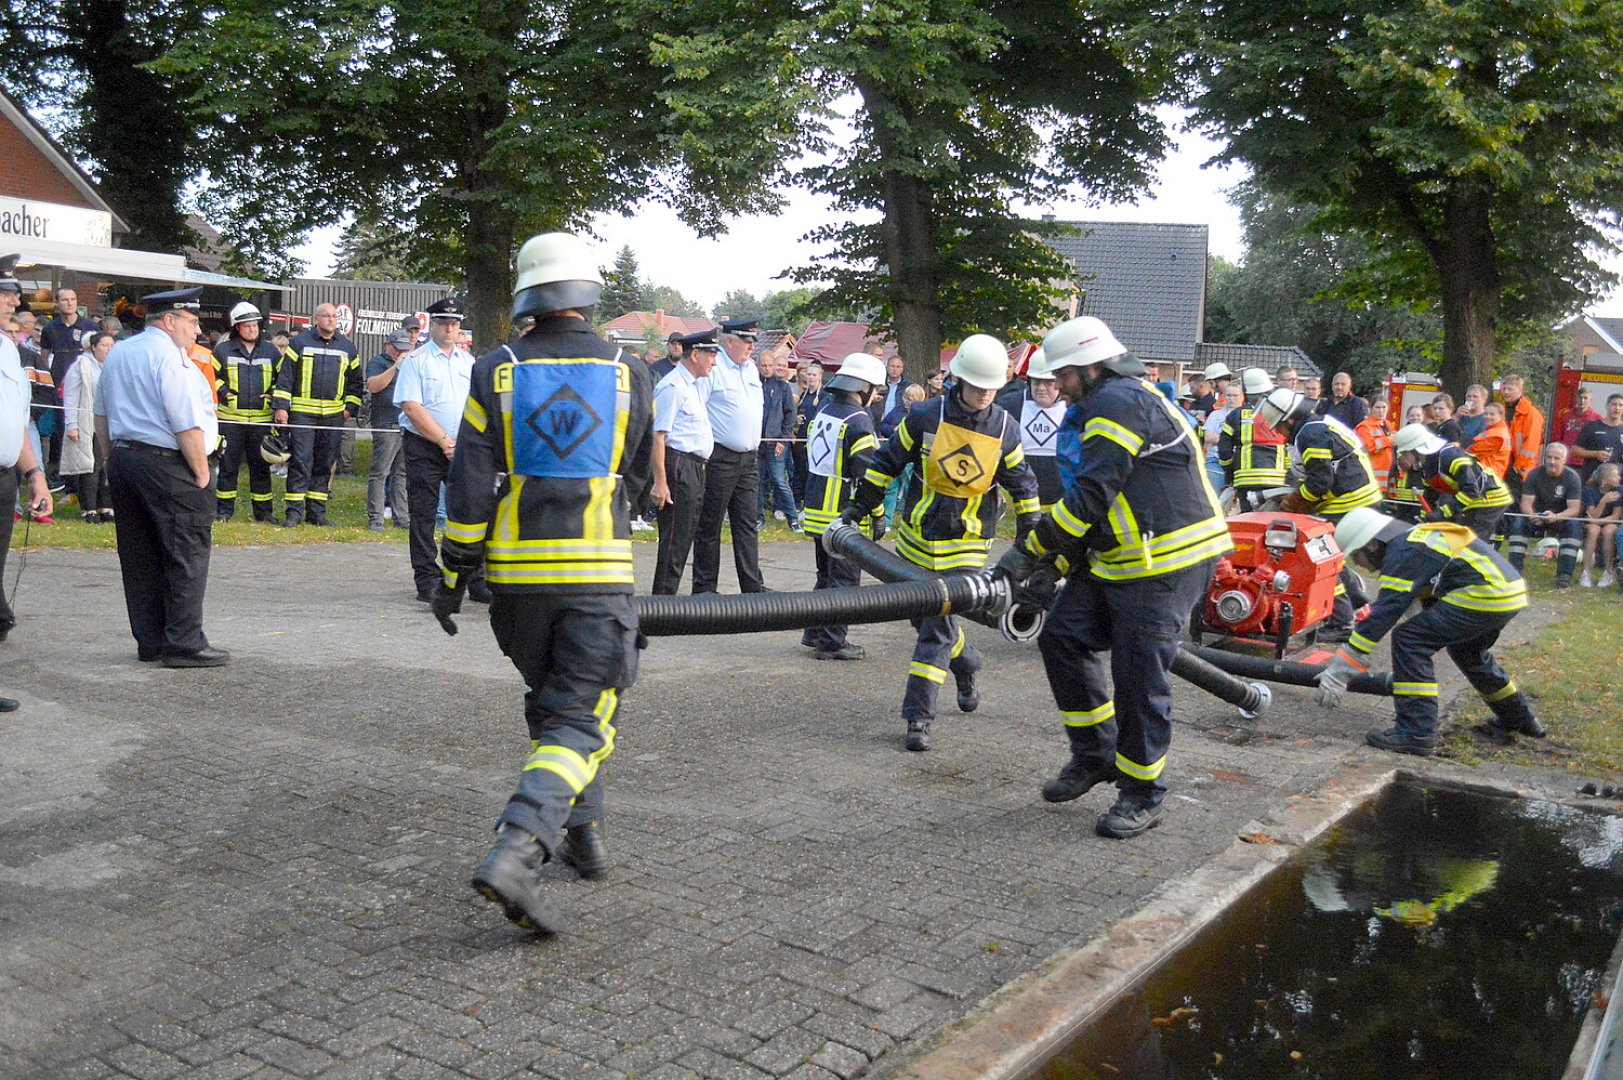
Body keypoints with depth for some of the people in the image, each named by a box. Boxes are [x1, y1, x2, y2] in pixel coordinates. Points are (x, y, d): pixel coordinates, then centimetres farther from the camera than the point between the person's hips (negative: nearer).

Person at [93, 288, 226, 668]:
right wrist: (202, 473, -11)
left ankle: (150, 642, 18)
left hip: (122, 461, 9)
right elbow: (187, 427, -19)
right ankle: (184, 645, 0)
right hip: (168, 466, -9)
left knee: (140, 558, 12)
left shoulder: (117, 354, 15)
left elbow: (101, 417, 21)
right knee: (186, 558, -2)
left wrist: (118, 455, 24)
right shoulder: (170, 357, -14)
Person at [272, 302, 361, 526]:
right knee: (301, 462, -7)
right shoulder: (299, 343, 2)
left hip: (334, 415, 3)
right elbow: (285, 376, 1)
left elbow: (355, 380, 19)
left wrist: (350, 407, 9)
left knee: (325, 465, 6)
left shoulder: (347, 347, 12)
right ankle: (295, 511, -1)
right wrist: (281, 406, -6)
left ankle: (316, 511, 14)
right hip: (302, 413, -3)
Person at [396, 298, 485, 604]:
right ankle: (427, 582, 8)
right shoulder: (416, 360, -1)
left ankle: (475, 581, 8)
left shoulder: (468, 361, 14)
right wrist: (444, 441, -13)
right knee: (424, 516, 1)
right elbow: (411, 407, -10)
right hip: (424, 449, -4)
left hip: (462, 449, 4)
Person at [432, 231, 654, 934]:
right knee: (580, 719, 0)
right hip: (598, 572, -2)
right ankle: (517, 851, -18)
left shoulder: (496, 373, -2)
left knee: (552, 701, 21)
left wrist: (453, 574, 5)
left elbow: (469, 485, -4)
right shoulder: (628, 374, -1)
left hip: (517, 571, 2)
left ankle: (582, 835, 31)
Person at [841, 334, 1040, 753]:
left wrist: (1031, 534, 12)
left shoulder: (1005, 429, -5)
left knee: (938, 628, -9)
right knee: (925, 618, 16)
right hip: (916, 537, 2)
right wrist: (861, 505, 5)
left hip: (964, 545, -2)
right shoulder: (925, 417, -9)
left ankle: (918, 718, -4)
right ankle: (967, 667, 44)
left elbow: (1022, 484, 9)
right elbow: (888, 460, 3)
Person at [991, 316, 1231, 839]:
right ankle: (1094, 755, 17)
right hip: (1118, 560, 10)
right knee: (1063, 636, 5)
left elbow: (1089, 496, -21)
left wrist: (1030, 550, -15)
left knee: (1138, 677, -4)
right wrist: (1057, 563, 12)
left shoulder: (1118, 402, -14)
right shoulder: (1099, 411, 20)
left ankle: (1142, 795, 11)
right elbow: (1097, 506, 21)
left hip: (1168, 562, -10)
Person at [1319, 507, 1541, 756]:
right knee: (1466, 650, 32)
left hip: (1484, 595, -11)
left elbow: (1383, 614, -16)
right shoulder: (1413, 537, 19)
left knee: (1409, 640, -11)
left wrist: (1338, 672, -15)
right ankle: (1519, 719, 48)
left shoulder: (1403, 553, -11)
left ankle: (1416, 733, -12)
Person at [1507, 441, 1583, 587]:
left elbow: (1574, 509, -20)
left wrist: (1556, 516, -42)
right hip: (1537, 516, 1)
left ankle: (1565, 575, -32)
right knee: (1518, 523, -28)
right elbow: (1526, 503, -16)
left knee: (1573, 526, -33)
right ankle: (1515, 571, -29)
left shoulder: (1572, 477, -14)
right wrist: (1531, 515, -40)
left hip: (1562, 517, -1)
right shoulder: (1534, 475, -10)